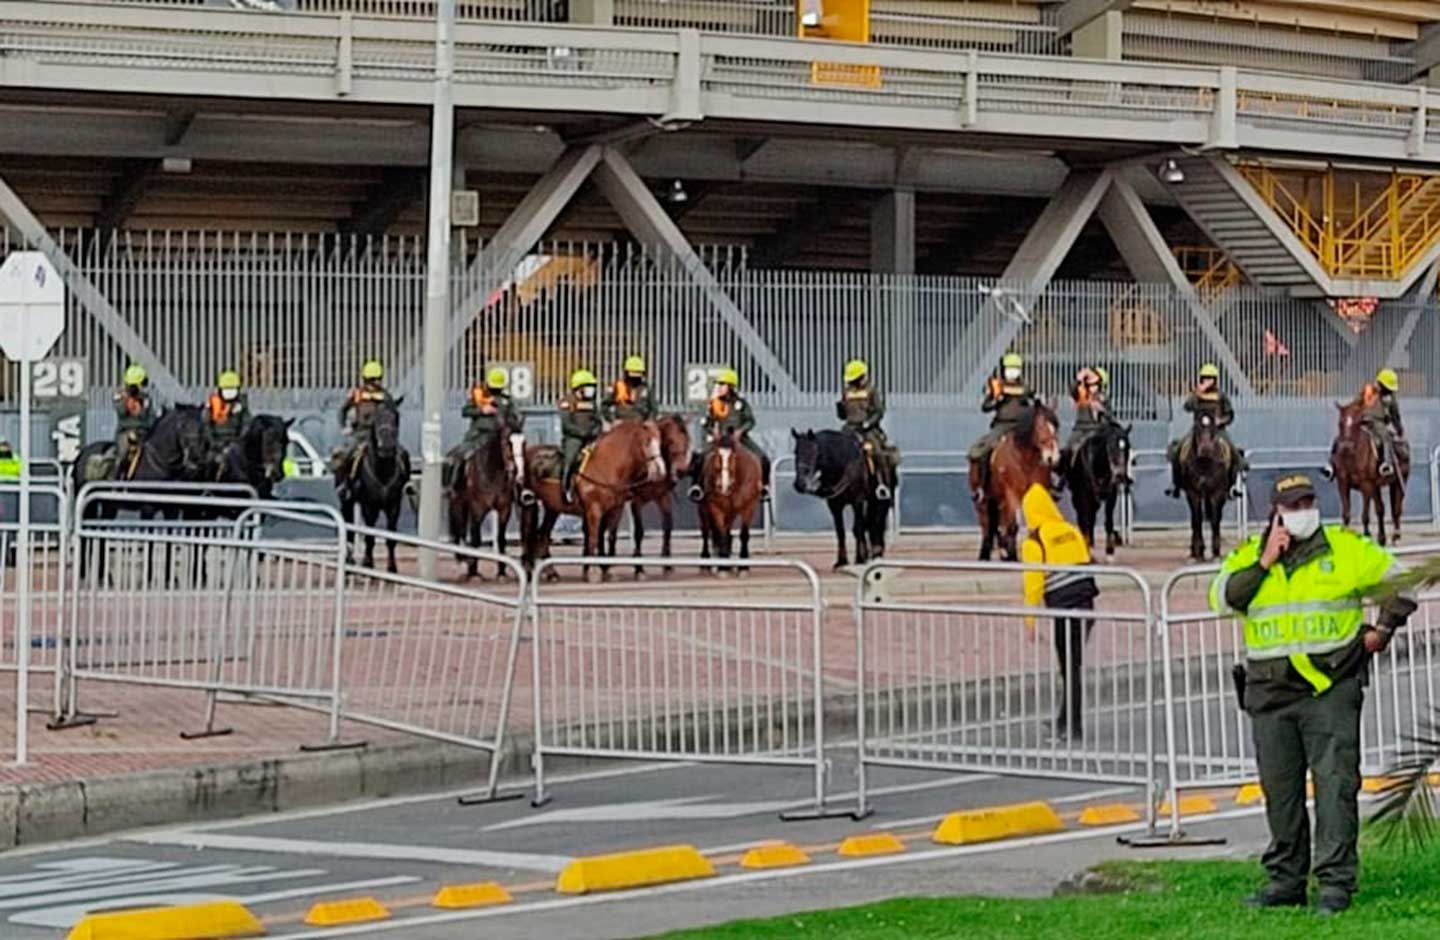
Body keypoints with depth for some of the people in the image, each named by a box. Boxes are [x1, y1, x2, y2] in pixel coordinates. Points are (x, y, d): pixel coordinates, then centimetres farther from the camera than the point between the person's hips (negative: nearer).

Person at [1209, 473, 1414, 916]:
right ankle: (1286, 881, 17)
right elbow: (1223, 599, -6)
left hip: (1330, 689, -3)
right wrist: (1264, 561, -9)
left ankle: (1336, 883, -8)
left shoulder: (1345, 548, 3)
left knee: (1335, 784, -8)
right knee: (1279, 789, 8)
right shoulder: (1247, 556, 10)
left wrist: (1383, 630, 5)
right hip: (1270, 692, 3)